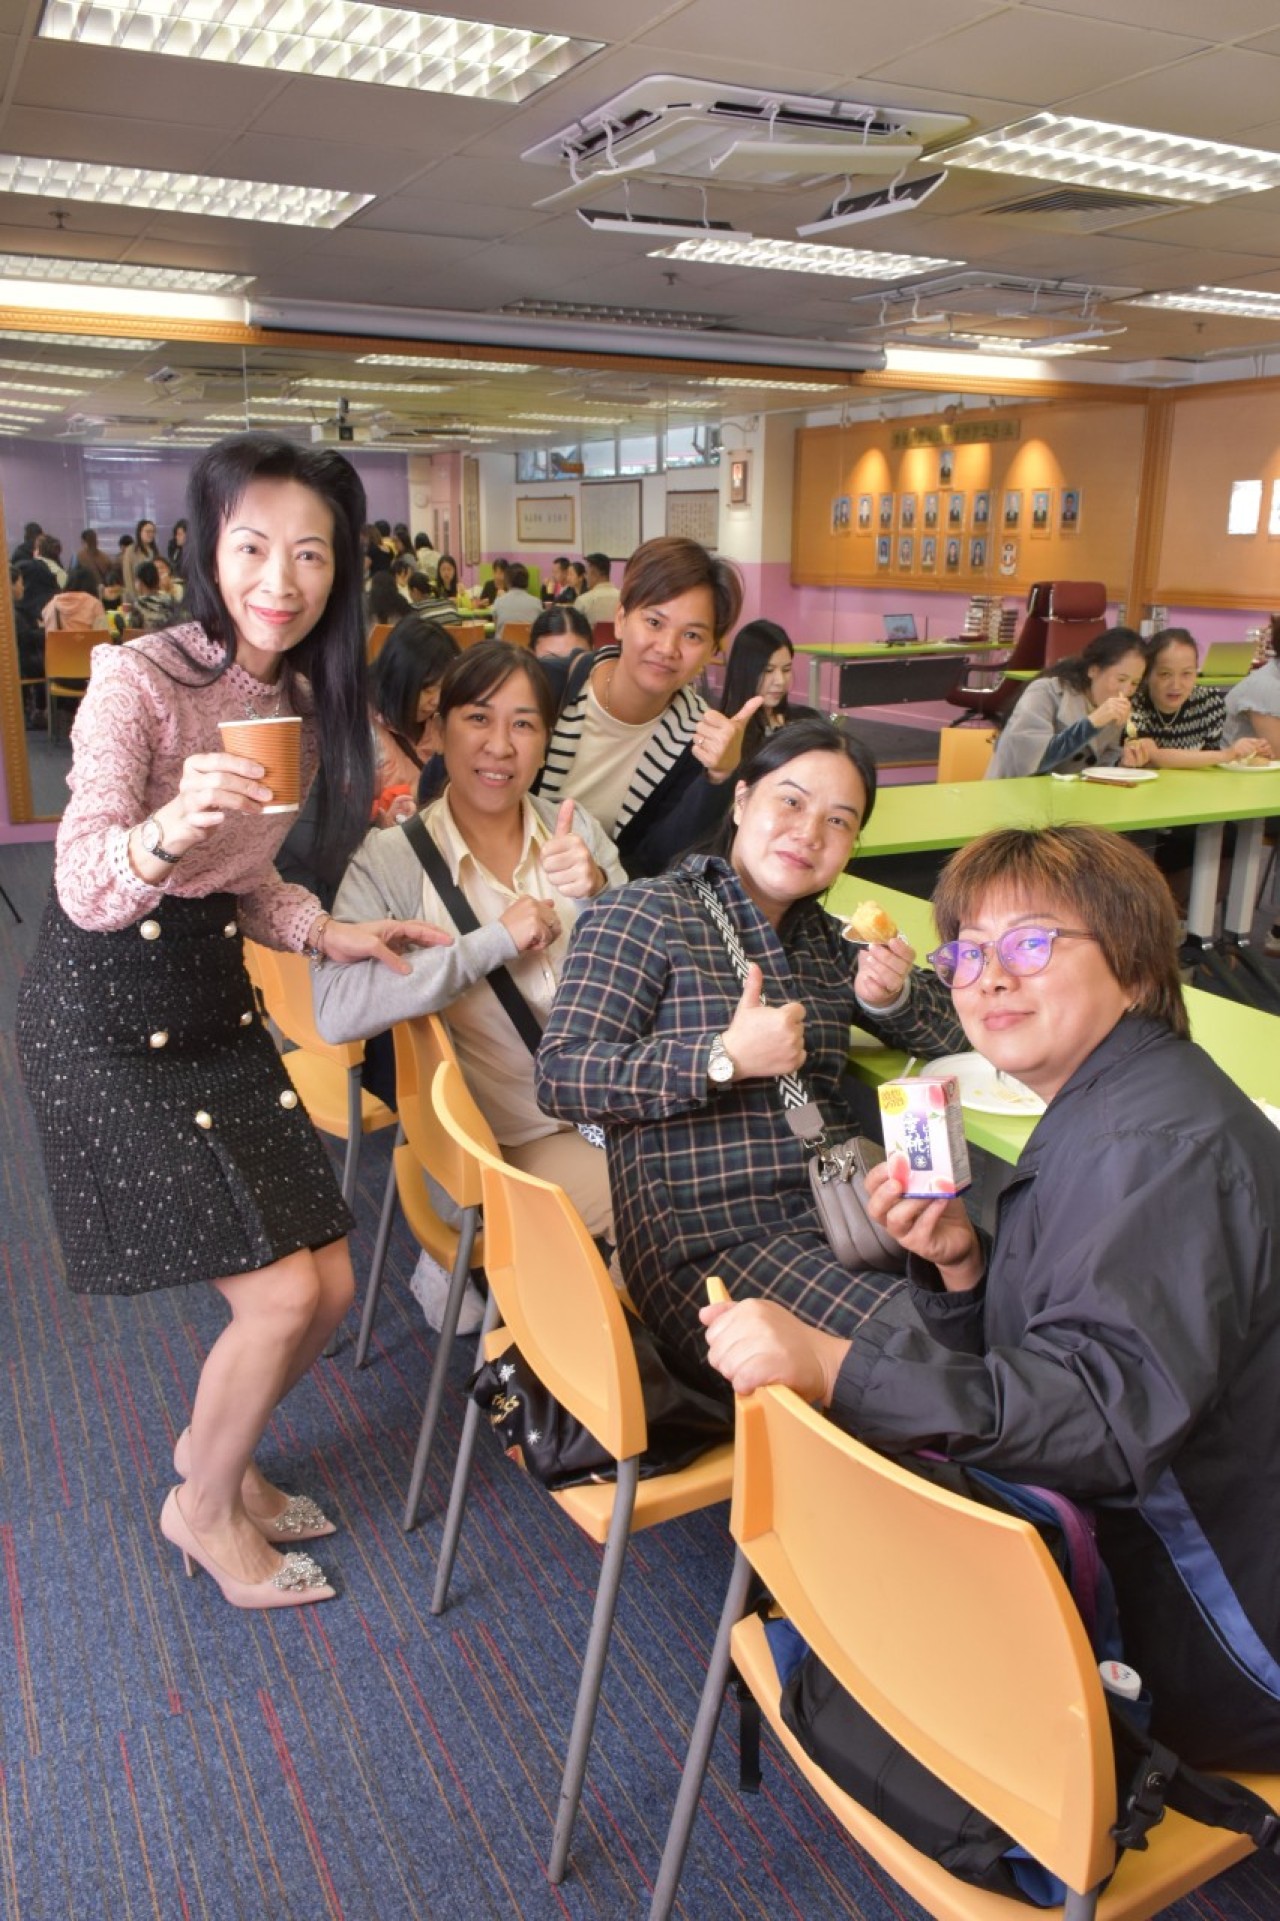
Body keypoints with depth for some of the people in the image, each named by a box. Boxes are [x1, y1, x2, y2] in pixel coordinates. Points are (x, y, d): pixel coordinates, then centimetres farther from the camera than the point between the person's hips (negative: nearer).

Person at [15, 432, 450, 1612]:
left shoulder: (302, 698, 4)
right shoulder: (138, 680, -18)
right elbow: (82, 886, -27)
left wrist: (327, 934, -3)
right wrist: (167, 827, -47)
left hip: (217, 1000, 7)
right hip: (107, 1014, -7)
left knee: (327, 1287, 8)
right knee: (281, 1293, -9)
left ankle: (217, 1450, 39)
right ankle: (205, 1507, 22)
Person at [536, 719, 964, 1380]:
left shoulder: (824, 939, 19)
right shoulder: (645, 916, -3)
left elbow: (954, 1032, 20)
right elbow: (559, 1076, -12)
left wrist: (893, 996, -3)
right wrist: (725, 1058, -20)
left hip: (830, 1217, 7)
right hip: (706, 1246, -7)